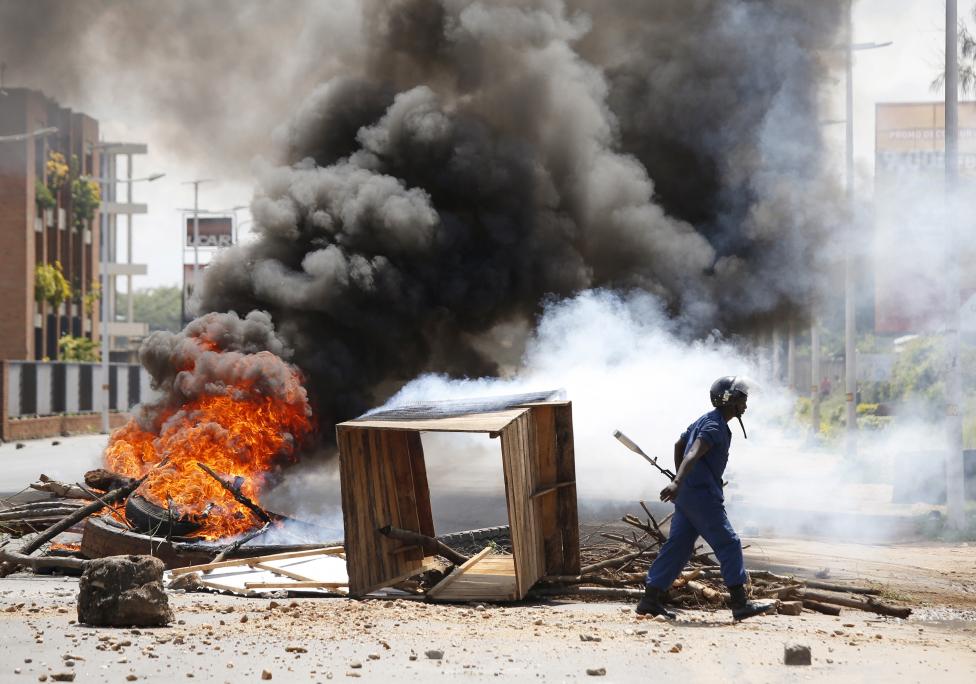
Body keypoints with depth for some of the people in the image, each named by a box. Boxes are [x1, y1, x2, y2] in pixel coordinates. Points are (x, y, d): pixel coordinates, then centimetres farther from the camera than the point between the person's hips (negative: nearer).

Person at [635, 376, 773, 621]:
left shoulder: (705, 421, 17)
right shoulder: (715, 426, -14)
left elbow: (679, 445, 30)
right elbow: (693, 454, -29)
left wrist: (679, 481, 35)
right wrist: (677, 483, -42)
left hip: (688, 494, 10)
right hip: (702, 495, -10)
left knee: (678, 546, 8)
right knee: (728, 545, -5)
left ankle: (650, 600, 5)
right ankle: (740, 605, -3)